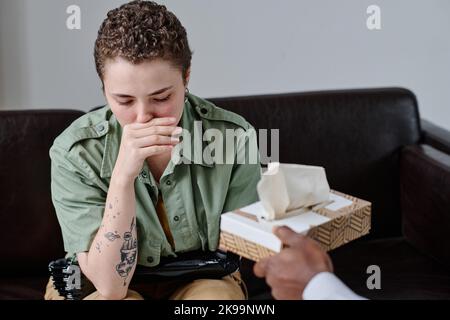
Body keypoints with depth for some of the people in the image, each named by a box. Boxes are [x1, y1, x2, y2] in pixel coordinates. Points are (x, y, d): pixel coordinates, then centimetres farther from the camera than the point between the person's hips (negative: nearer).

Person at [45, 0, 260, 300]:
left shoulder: (236, 138, -18)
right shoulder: (74, 153, -20)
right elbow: (110, 285, -24)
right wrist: (123, 176, -35)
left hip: (201, 283, 1)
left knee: (220, 294, -30)